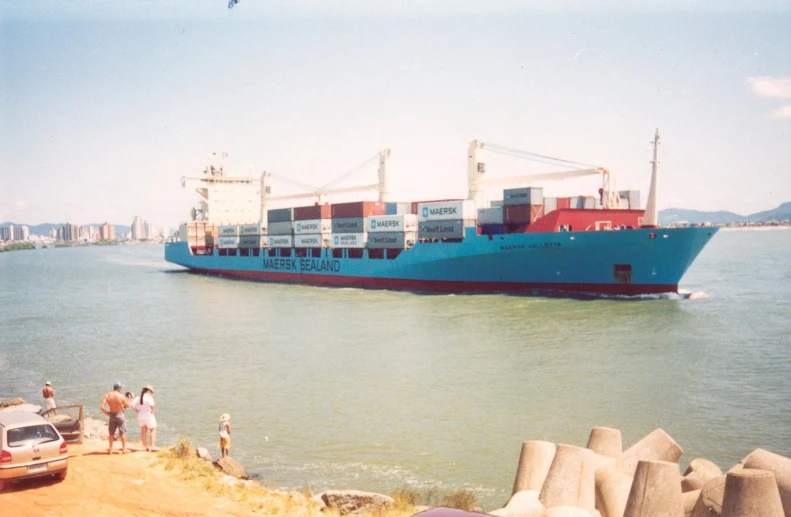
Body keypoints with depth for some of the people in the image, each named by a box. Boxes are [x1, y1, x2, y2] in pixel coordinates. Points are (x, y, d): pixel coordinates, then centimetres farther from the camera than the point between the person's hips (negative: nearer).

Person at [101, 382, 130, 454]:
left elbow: (102, 407, -14)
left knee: (111, 433, 16)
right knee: (123, 433, 8)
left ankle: (110, 449, 21)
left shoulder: (107, 395, -8)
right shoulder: (121, 396, -19)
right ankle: (124, 449, 12)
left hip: (111, 415, 4)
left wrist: (106, 413, 0)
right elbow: (127, 405, -7)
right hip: (120, 415, -4)